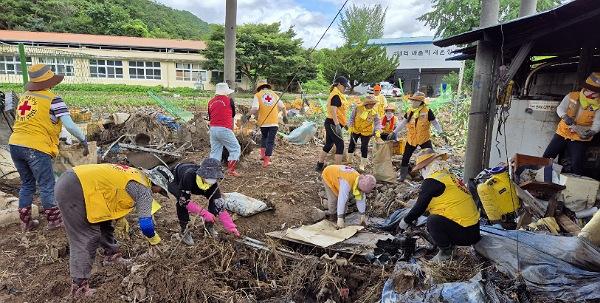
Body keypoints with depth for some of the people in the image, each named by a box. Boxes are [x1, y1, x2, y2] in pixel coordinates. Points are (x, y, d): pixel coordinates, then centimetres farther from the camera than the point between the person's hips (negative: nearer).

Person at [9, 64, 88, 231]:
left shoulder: (24, 96, 14)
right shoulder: (53, 99, -6)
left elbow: (20, 120, 20)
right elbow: (69, 125, -12)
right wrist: (84, 140, -2)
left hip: (15, 144, 7)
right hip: (36, 148, -7)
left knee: (27, 184, 19)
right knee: (47, 186, 6)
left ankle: (25, 222, 27)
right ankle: (54, 220, 17)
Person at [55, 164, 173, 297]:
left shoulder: (135, 174, 17)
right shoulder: (144, 188, -8)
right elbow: (145, 223, -6)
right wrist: (154, 242, 11)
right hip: (74, 191, -10)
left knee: (104, 223, 21)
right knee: (86, 239, -5)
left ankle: (112, 255, 37)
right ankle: (79, 289, 1)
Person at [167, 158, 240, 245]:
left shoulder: (213, 184, -30)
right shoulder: (189, 176, -46)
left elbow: (219, 206, -25)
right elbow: (184, 200, -40)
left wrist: (231, 227, -30)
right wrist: (204, 213, -44)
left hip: (193, 185, 4)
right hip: (174, 181, -4)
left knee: (215, 199, -12)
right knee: (182, 202, -34)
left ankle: (209, 224, 9)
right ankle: (184, 231, -11)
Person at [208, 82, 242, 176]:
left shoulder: (211, 102, 11)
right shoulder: (229, 100, -1)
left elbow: (209, 117, 17)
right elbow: (233, 114, 12)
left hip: (213, 129, 6)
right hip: (224, 129, -6)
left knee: (215, 151, 12)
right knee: (235, 148, 5)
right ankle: (231, 170, -1)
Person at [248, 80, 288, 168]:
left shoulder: (257, 95, 2)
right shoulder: (274, 94, 12)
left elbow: (255, 109, -13)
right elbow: (282, 107, 16)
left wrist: (250, 114, 5)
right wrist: (285, 116, 31)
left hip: (263, 121, 0)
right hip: (274, 121, 1)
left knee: (264, 137, 26)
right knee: (270, 141, 5)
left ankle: (263, 154, 16)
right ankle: (266, 161, 1)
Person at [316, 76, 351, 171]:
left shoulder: (337, 95, 17)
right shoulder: (336, 96, -15)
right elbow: (333, 111, -25)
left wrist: (343, 124, 27)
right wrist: (337, 125, -31)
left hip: (330, 123, 10)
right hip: (333, 123, -10)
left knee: (328, 144, 16)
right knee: (340, 145, -6)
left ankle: (320, 165, 23)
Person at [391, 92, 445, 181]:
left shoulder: (427, 111, -11)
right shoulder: (410, 111, 2)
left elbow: (435, 122, -6)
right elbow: (403, 122, 10)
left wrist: (440, 132, -19)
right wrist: (395, 132, 8)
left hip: (424, 139, -4)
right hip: (411, 139, 4)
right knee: (405, 157, 10)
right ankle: (403, 175, 26)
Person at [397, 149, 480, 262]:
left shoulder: (431, 182, -16)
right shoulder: (449, 176, 12)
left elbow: (420, 207, -9)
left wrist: (405, 222, 7)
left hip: (465, 234, -9)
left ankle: (446, 252, -1)